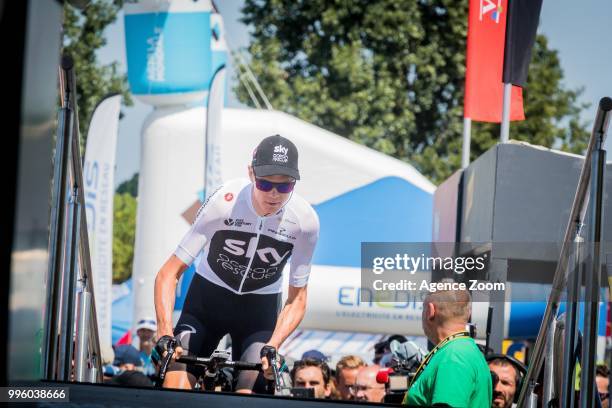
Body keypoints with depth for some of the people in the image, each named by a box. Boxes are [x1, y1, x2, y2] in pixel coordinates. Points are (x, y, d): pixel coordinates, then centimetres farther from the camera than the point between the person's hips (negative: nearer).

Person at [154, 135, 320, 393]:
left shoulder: (305, 221, -22)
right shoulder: (223, 203, -27)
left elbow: (297, 299, -11)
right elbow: (168, 274, -23)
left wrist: (272, 346, -28)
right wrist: (164, 334, -36)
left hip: (260, 307, 1)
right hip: (208, 297, -1)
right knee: (176, 387, -18)